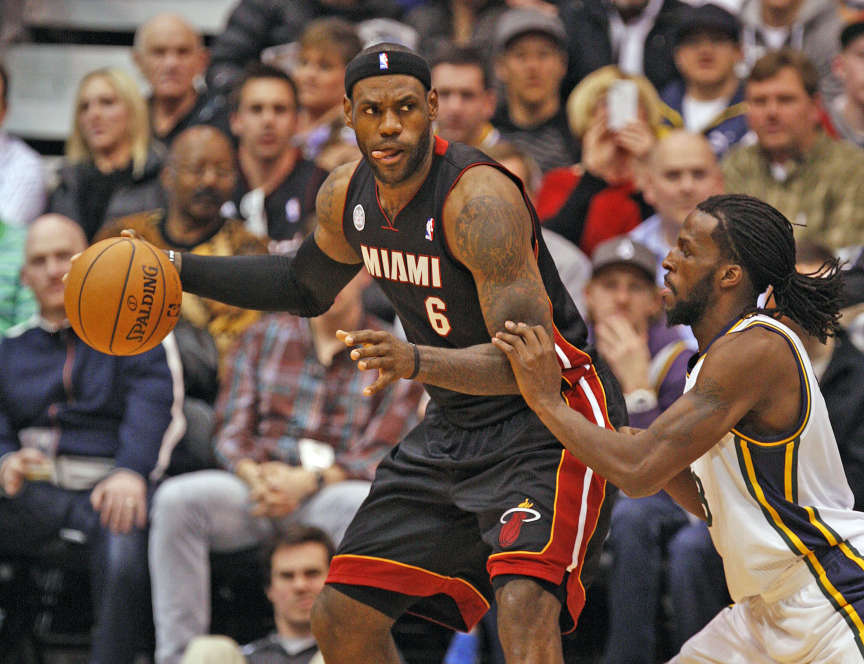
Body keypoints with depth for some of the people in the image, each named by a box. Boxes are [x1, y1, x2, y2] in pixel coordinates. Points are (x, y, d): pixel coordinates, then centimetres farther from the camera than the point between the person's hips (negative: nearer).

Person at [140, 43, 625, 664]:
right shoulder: (346, 196, -1)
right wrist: (180, 270, 15)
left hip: (550, 417, -8)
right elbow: (306, 285, 23)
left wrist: (417, 361, -49)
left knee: (524, 612, -31)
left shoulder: (478, 199, -26)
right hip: (454, 426, 8)